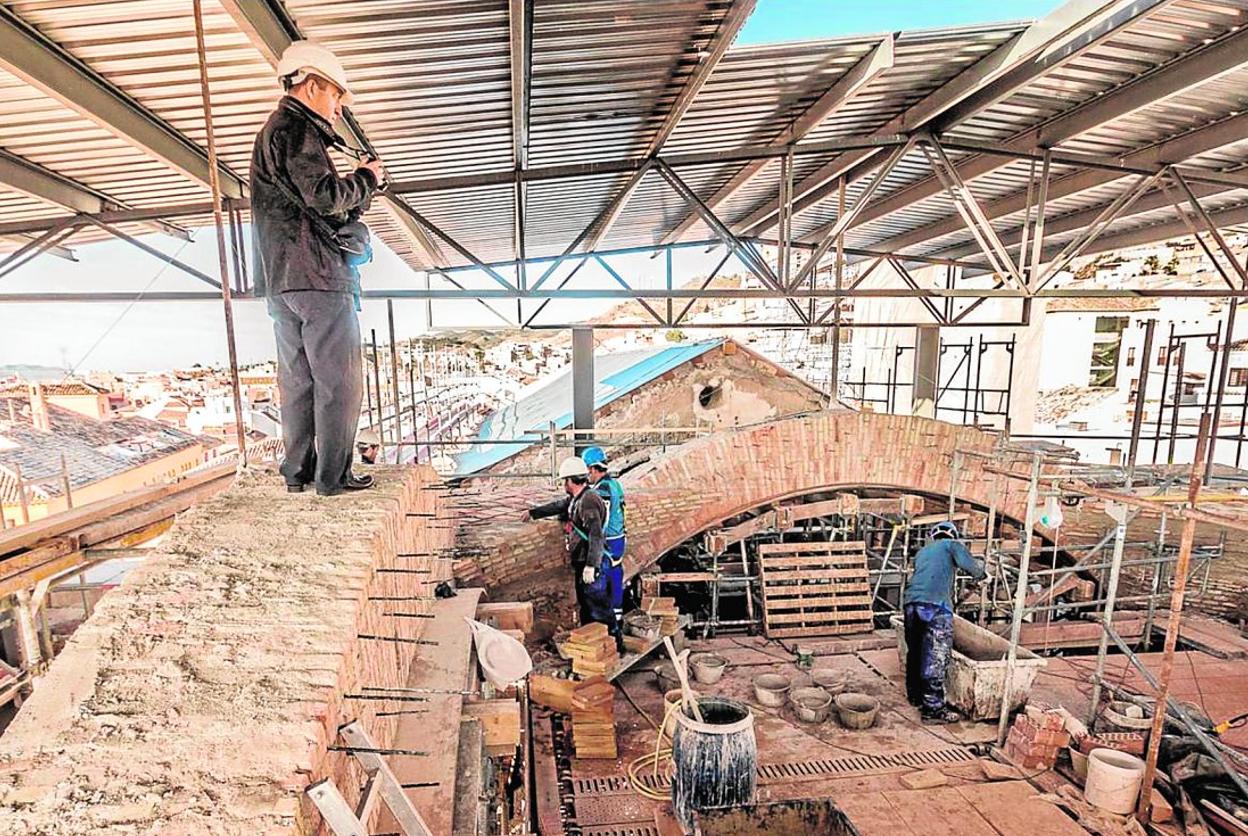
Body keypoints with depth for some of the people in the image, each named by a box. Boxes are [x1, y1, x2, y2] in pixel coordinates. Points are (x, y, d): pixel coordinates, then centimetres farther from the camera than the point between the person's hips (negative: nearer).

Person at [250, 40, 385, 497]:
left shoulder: (273, 131, 28)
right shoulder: (296, 129, -4)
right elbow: (325, 196, -16)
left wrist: (359, 185, 18)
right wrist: (366, 178, 0)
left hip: (281, 279, 10)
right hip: (316, 274, -10)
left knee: (298, 380, 10)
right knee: (339, 380, -7)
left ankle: (297, 472, 15)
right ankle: (333, 475, -3)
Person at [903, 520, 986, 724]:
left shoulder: (922, 551, 31)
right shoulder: (952, 545, 15)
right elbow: (974, 570, 2)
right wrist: (981, 566, 23)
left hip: (911, 602, 6)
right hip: (936, 605, -6)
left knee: (914, 652, 19)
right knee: (935, 658, -1)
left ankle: (915, 696, 33)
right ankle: (933, 709, 2)